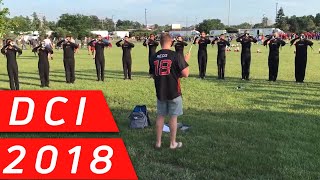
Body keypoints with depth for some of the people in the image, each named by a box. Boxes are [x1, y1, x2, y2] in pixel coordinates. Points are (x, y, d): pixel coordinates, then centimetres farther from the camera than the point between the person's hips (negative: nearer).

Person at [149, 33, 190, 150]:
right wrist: (186, 60, 1)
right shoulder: (176, 56, -13)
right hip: (174, 92, -4)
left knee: (160, 116, 14)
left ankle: (158, 142, 21)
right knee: (173, 117, 7)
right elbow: (185, 74, -13)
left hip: (160, 92, 4)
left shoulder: (154, 57, 1)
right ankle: (173, 143, 16)